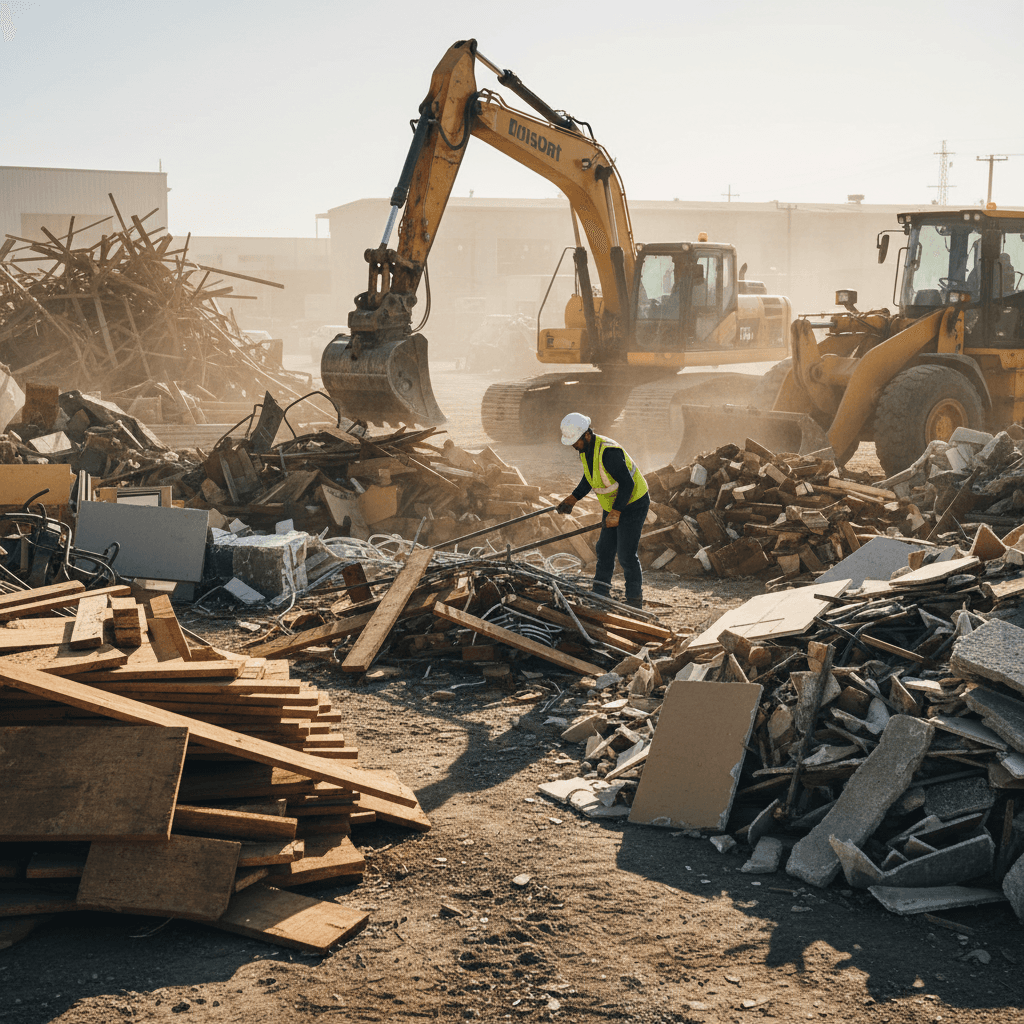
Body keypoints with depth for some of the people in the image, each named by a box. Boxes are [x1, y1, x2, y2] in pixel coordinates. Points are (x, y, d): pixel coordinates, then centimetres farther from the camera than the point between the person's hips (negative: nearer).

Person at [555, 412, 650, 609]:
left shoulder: (608, 451, -30)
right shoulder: (585, 448, 0)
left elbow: (627, 483, -29)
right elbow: (589, 478, 16)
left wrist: (616, 513, -29)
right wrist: (572, 499, 6)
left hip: (633, 504, -9)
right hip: (613, 505, 9)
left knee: (626, 554, -8)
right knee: (605, 549, 9)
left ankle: (635, 601, 3)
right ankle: (599, 595, 16)